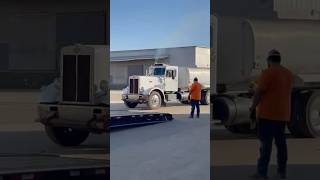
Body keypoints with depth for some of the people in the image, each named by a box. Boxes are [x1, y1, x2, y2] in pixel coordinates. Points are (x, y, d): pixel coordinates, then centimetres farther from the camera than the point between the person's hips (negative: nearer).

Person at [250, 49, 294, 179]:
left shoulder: (268, 73, -13)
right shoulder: (289, 74, 11)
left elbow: (258, 92, -13)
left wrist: (253, 107, -2)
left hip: (268, 114, -7)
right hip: (283, 114, 7)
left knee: (266, 143, -6)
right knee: (281, 142, 11)